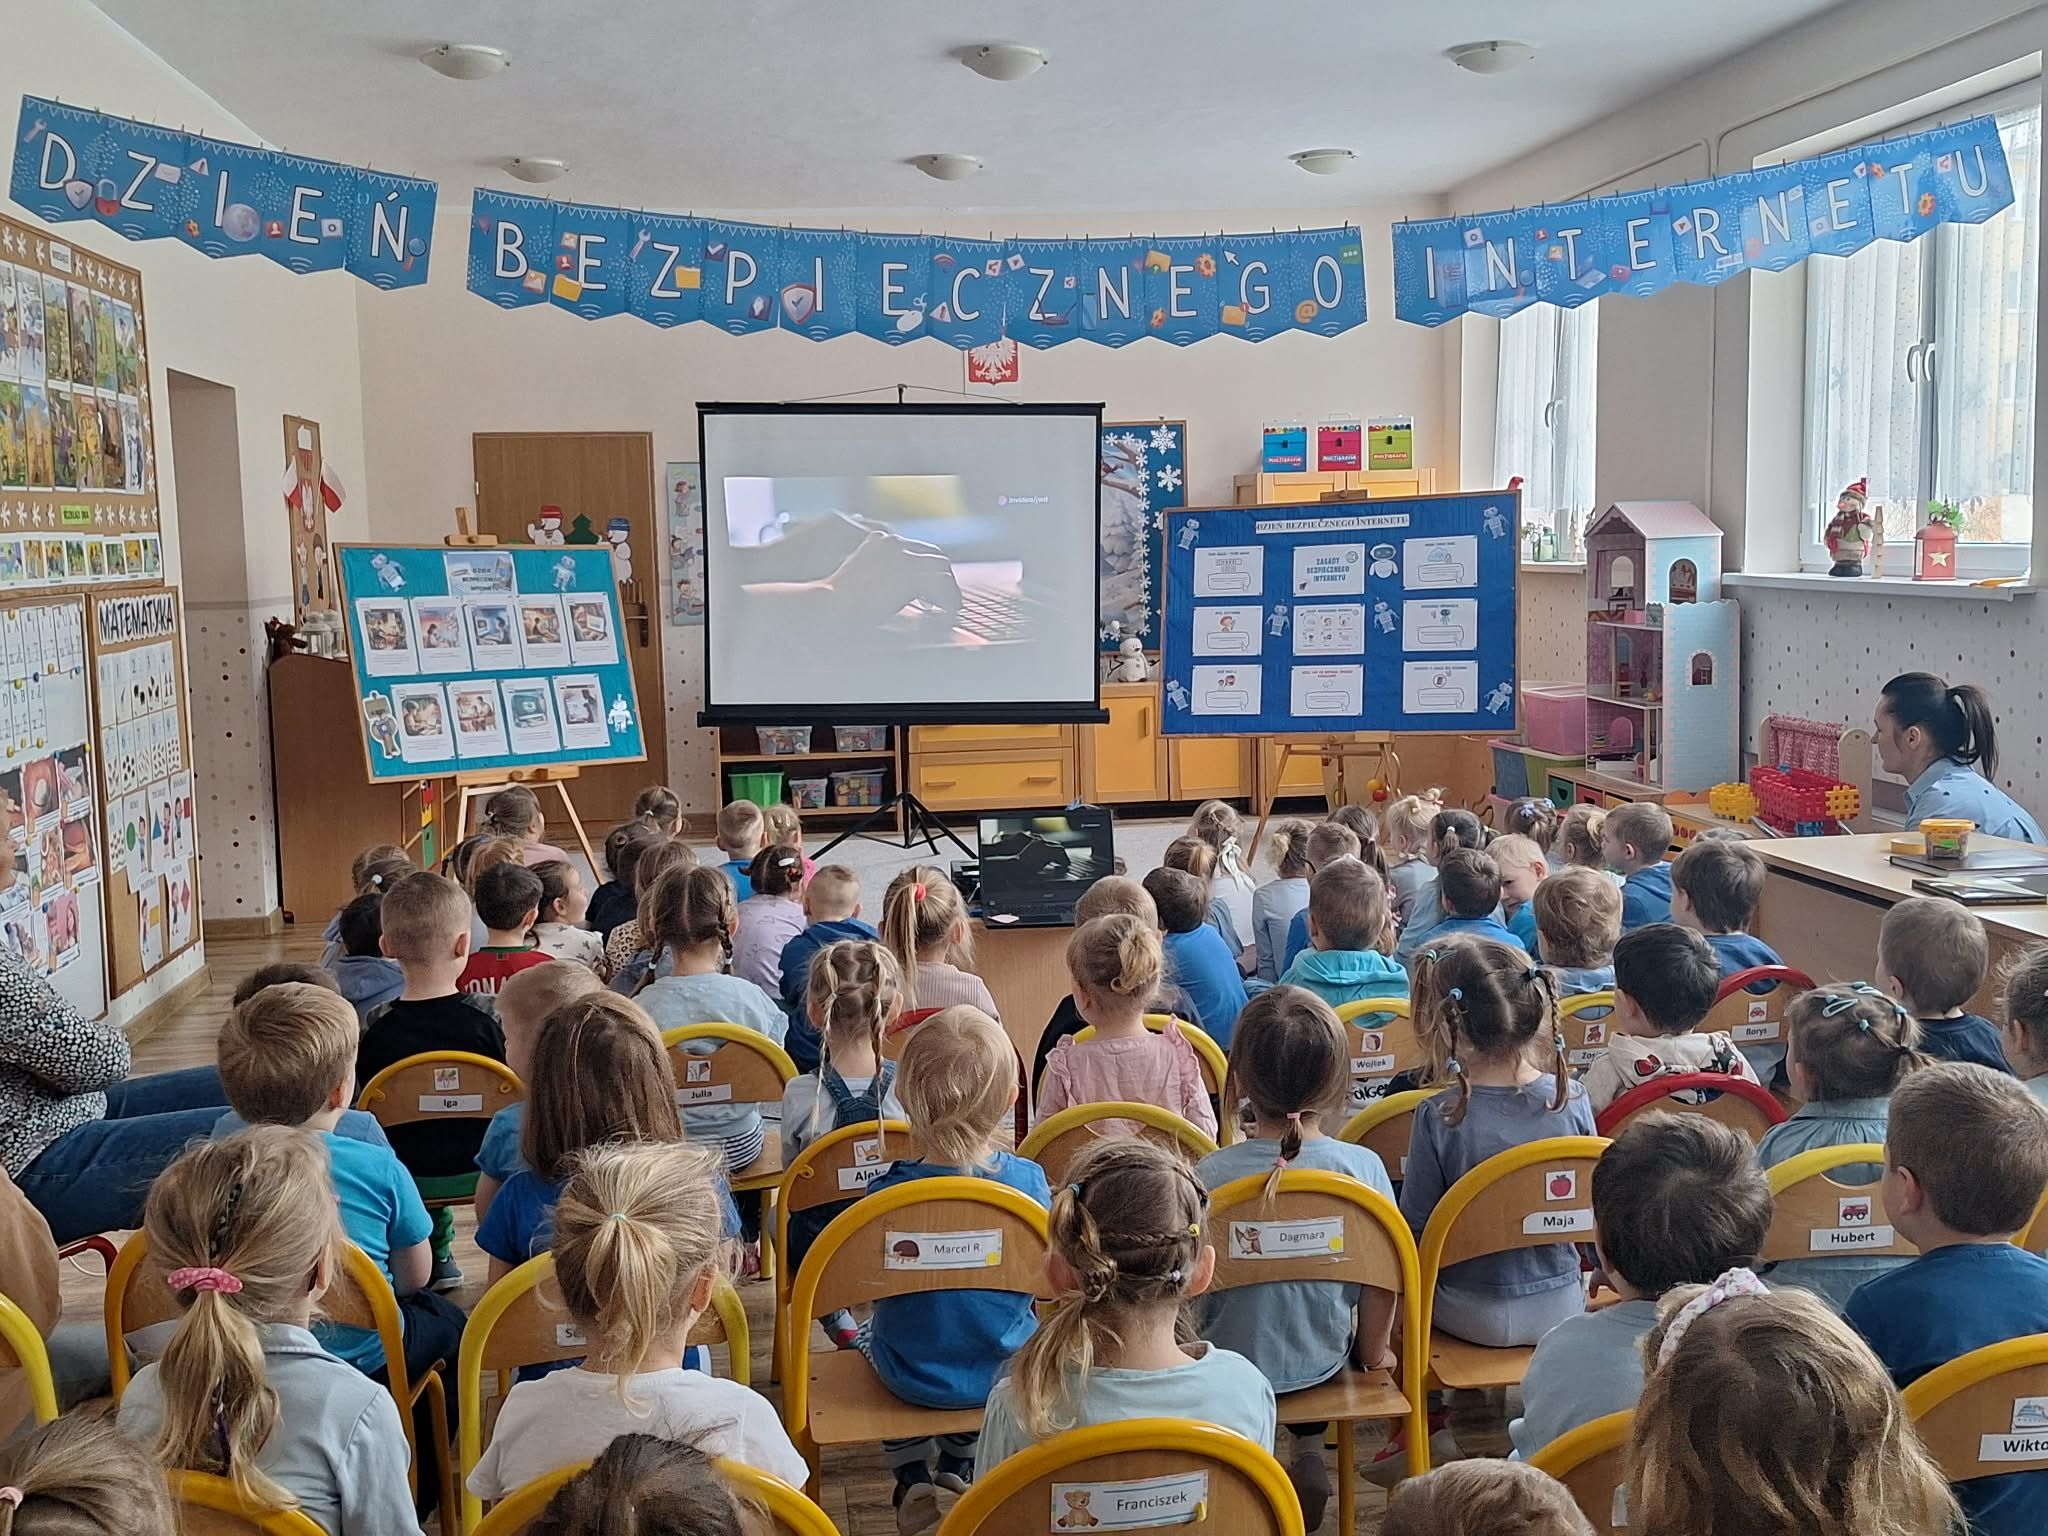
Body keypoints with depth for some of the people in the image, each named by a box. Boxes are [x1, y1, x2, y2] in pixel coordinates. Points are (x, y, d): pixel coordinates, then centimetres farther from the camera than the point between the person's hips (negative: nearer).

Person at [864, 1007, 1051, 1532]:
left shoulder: (886, 1193, -27)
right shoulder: (1029, 1181, -23)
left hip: (912, 1376, -1)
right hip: (1004, 1372, 1)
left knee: (870, 1334, 34)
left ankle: (913, 1479, 32)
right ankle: (959, 1466, 47)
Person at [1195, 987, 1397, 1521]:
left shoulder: (1209, 1175, -23)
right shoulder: (1364, 1167, -18)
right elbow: (1382, 1284, -8)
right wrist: (1374, 1352, 12)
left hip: (1230, 1366, -1)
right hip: (1321, 1362, 2)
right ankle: (1309, 1451, 25)